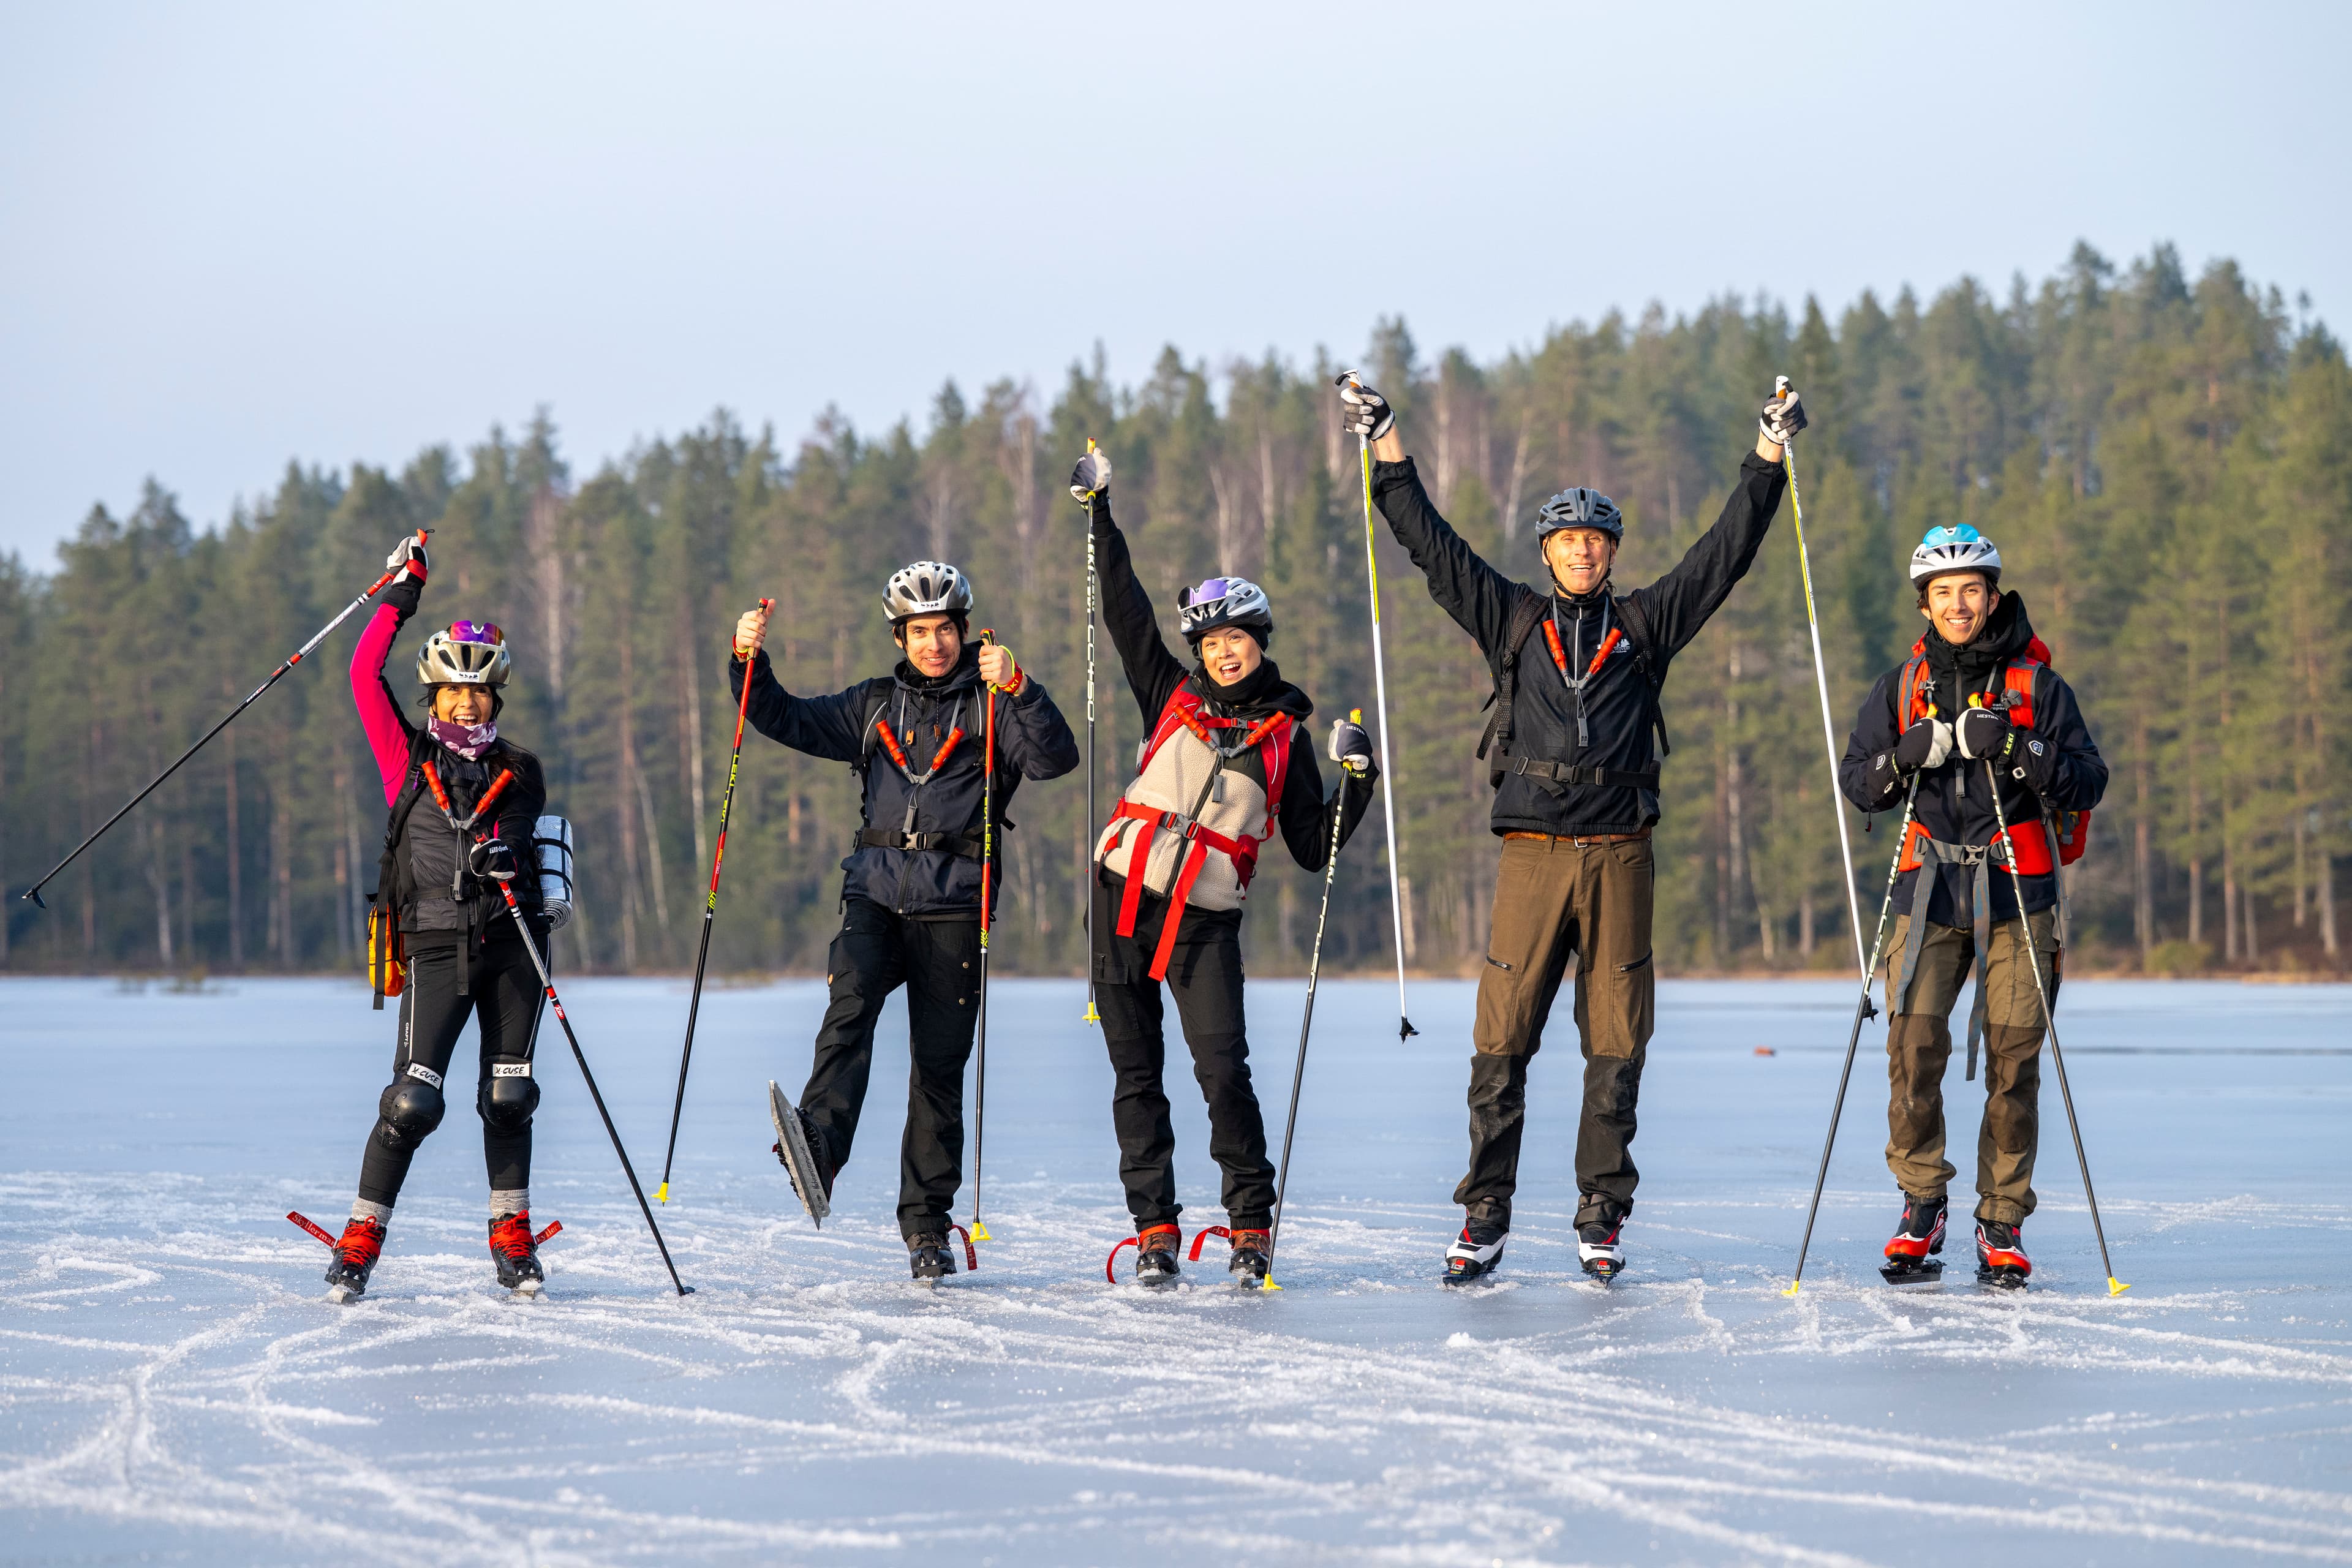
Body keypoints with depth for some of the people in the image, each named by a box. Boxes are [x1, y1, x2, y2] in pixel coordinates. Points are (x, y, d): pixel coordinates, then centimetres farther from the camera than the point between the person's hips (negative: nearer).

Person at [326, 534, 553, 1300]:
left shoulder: (519, 771, 11)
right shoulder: (408, 758, 6)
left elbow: (522, 832, 7)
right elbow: (364, 675, 1)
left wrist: (506, 854, -16)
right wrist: (400, 598, 3)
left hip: (511, 943, 2)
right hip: (438, 943, -2)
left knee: (508, 1097, 3)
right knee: (414, 1099, -11)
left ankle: (511, 1233, 17)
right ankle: (362, 1237, -2)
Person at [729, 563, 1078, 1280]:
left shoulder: (992, 707, 5)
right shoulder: (876, 706, 16)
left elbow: (1055, 758, -11)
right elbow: (787, 721, 19)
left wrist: (1017, 687, -26)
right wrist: (750, 663, 2)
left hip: (953, 907, -2)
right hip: (875, 896, 2)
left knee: (940, 1066, 2)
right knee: (849, 1013, -25)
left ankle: (926, 1224, 11)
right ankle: (817, 1153, -44)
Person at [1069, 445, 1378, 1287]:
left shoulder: (1285, 736, 6)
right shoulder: (1173, 696, 10)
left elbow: (1314, 847, 6)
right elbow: (1124, 608, 9)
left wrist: (1355, 781, -8)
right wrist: (1097, 510, 7)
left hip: (1206, 922, -2)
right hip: (1122, 899, 2)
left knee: (1224, 1069, -14)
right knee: (1136, 1074, 2)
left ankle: (1251, 1225, -2)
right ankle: (1154, 1229, 8)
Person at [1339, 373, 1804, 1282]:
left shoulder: (1646, 625, 12)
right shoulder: (1513, 621, 12)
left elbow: (1726, 554, 10)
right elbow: (1433, 546, 11)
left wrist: (1769, 457, 6)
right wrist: (1387, 449, 9)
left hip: (1619, 855, 0)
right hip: (1533, 853, 0)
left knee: (1616, 1045, 1)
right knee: (1502, 1042, -4)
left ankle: (1602, 1217, 8)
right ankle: (1485, 1216, 2)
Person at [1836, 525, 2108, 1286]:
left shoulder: (2037, 684, 3)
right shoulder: (1903, 686, 11)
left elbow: (2088, 781, -4)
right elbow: (1855, 780, 9)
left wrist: (2017, 751, -20)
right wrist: (1904, 759, -12)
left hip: (2017, 895, -1)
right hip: (1929, 892, 1)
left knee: (2013, 1061, -2)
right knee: (1913, 1046, -11)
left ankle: (2002, 1224, 9)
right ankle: (1922, 1206, 6)